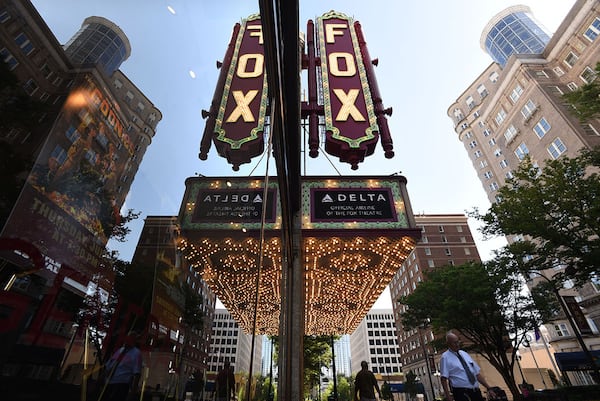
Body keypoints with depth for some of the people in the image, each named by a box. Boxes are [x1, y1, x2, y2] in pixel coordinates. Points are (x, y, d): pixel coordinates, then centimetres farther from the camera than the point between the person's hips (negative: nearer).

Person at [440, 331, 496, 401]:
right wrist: (448, 395, -21)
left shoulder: (464, 354, 12)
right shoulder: (445, 357, -6)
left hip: (476, 390, 6)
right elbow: (444, 378, -13)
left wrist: (488, 388, 11)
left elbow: (477, 373, 16)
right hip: (461, 392, -5)